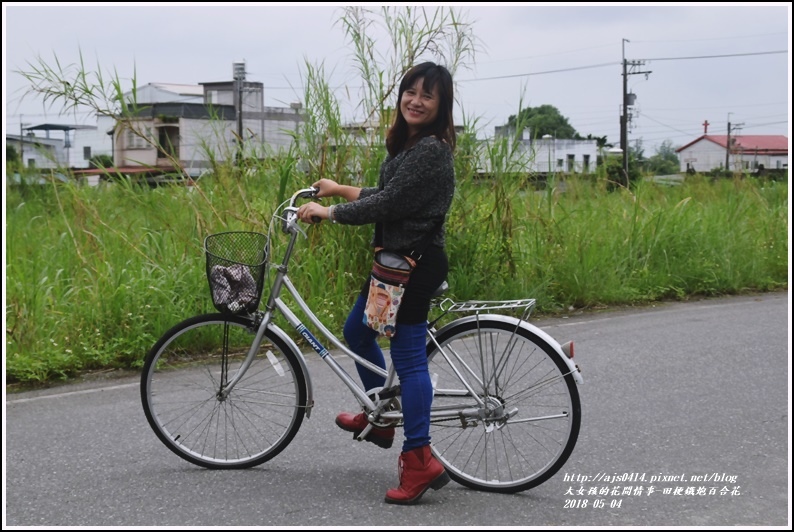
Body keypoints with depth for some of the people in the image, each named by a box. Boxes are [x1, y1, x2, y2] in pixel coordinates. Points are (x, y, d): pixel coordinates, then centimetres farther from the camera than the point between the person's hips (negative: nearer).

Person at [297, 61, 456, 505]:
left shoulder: (431, 150, -19)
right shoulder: (408, 143, 12)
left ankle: (420, 460, -3)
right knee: (357, 332, 23)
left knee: (409, 356, -8)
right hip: (395, 259, 11)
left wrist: (328, 212, -11)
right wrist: (340, 189, 25)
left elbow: (387, 205, -21)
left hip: (416, 264, -11)